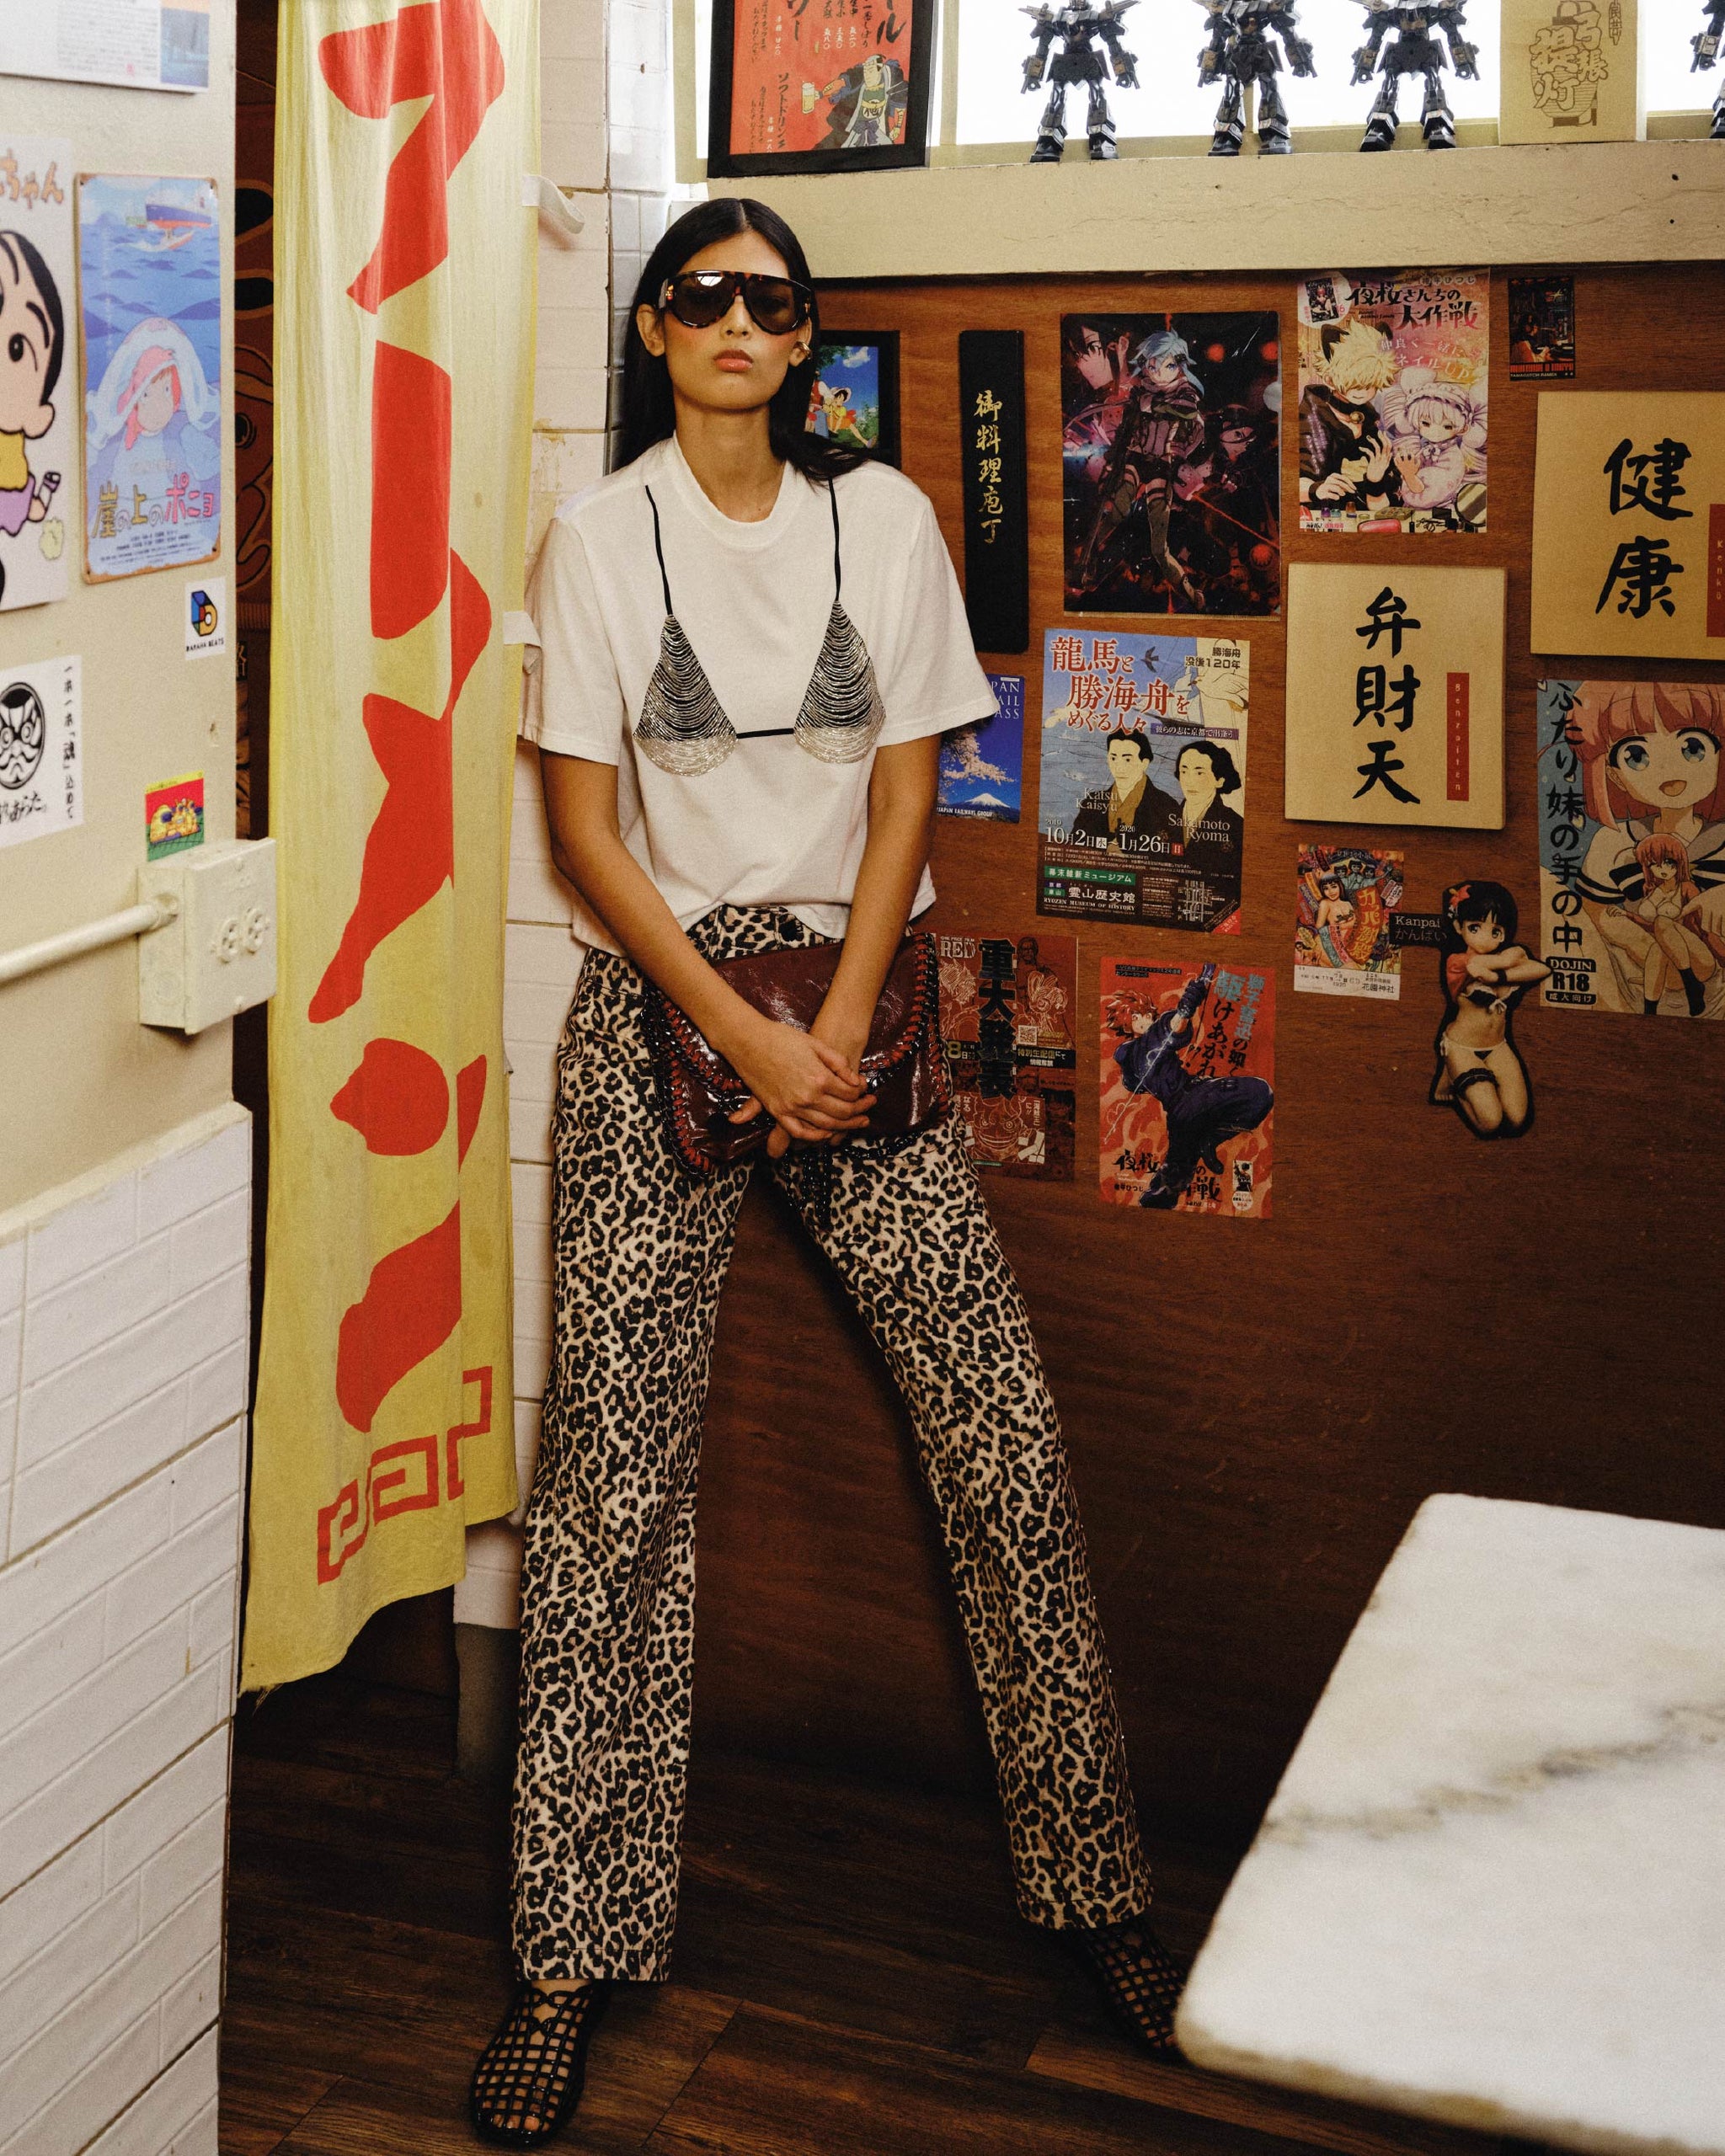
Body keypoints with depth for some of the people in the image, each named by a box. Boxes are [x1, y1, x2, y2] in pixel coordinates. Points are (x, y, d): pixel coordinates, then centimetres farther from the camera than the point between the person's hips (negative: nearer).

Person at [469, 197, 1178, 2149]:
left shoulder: (882, 519, 7)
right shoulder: (597, 536, 1)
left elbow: (906, 788, 4)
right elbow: (586, 827, -3)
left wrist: (837, 1027, -8)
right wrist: (748, 1034, -12)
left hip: (853, 998, 2)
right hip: (660, 1011, -2)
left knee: (1005, 1438, -2)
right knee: (614, 1471, -4)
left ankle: (1094, 1880, 14)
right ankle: (573, 1952, 8)